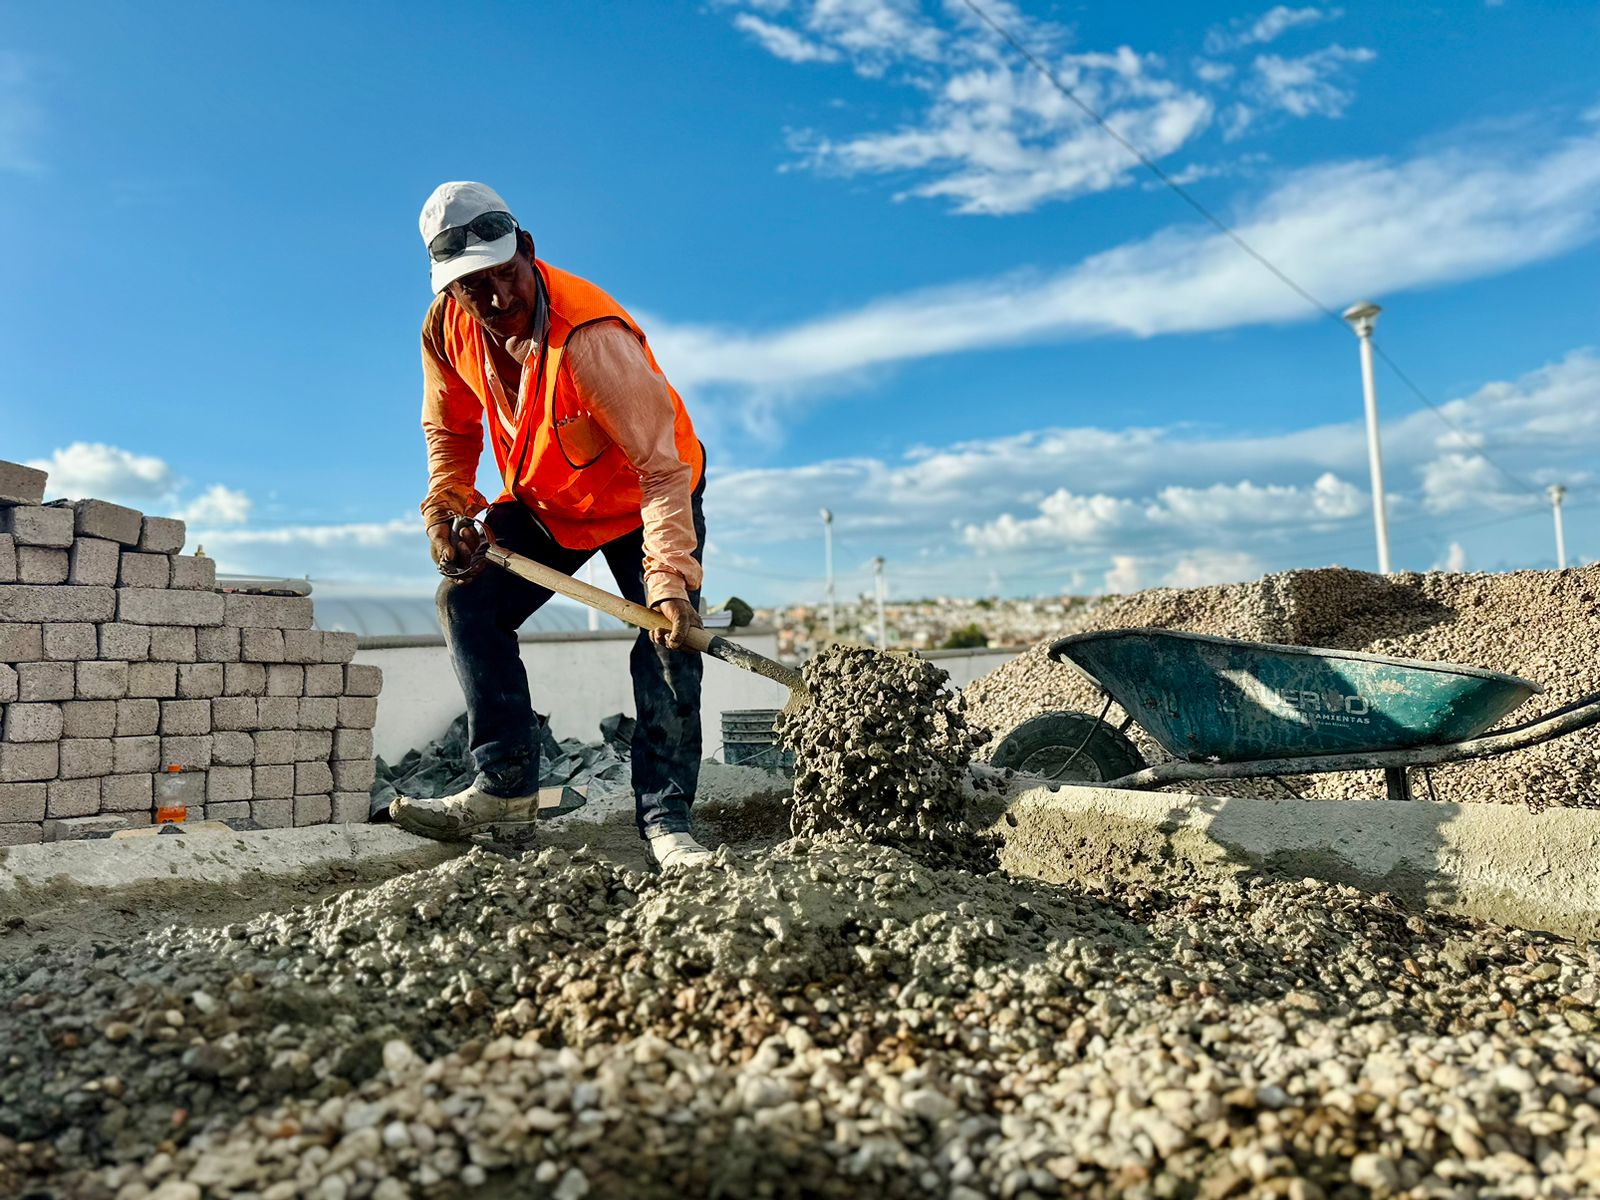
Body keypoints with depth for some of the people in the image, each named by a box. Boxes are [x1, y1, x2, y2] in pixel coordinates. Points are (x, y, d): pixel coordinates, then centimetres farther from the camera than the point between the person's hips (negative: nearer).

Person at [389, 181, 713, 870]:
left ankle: (665, 819, -12)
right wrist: (445, 507, -10)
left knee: (667, 639, -19)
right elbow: (450, 431, 6)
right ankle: (506, 782, -3)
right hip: (540, 499, 6)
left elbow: (663, 468, -37)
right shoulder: (447, 325, -14)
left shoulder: (591, 335, -35)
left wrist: (671, 577, -46)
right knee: (465, 599, -8)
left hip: (639, 500, -5)